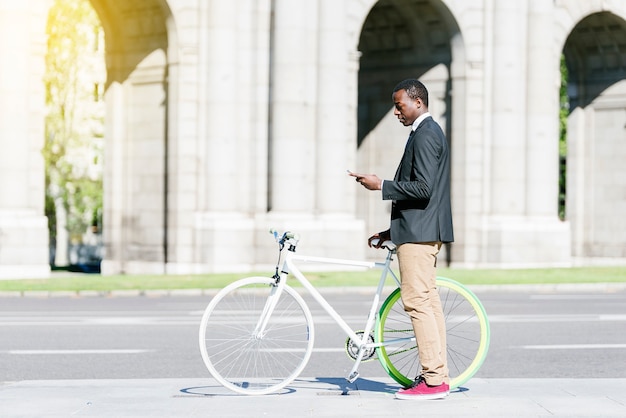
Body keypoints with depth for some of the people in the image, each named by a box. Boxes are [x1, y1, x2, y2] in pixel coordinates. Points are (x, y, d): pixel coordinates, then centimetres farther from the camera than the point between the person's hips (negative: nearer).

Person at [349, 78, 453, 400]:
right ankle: (438, 376, 12)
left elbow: (423, 188, -22)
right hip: (423, 230, 11)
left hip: (419, 231, -11)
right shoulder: (430, 132, 20)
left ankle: (433, 380, -11)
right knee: (428, 302, 10)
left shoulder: (424, 135, -13)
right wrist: (391, 232, 20)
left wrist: (381, 186, -15)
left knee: (417, 302, -11)